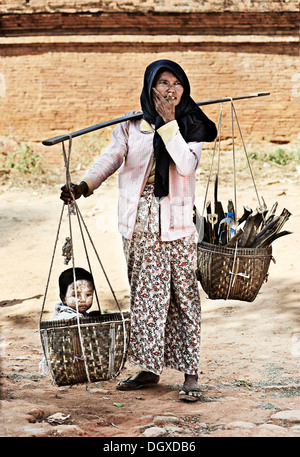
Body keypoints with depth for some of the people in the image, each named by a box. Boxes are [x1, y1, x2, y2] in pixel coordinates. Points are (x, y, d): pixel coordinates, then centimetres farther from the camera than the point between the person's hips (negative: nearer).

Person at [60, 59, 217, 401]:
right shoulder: (130, 126, 7)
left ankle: (190, 373, 0)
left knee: (183, 295, -3)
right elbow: (111, 157, -7)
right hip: (139, 224, 2)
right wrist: (84, 186, -24)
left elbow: (186, 164, -14)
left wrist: (168, 122, -14)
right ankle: (149, 368, 17)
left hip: (177, 224, -2)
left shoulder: (190, 127, 3)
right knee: (145, 295, 7)